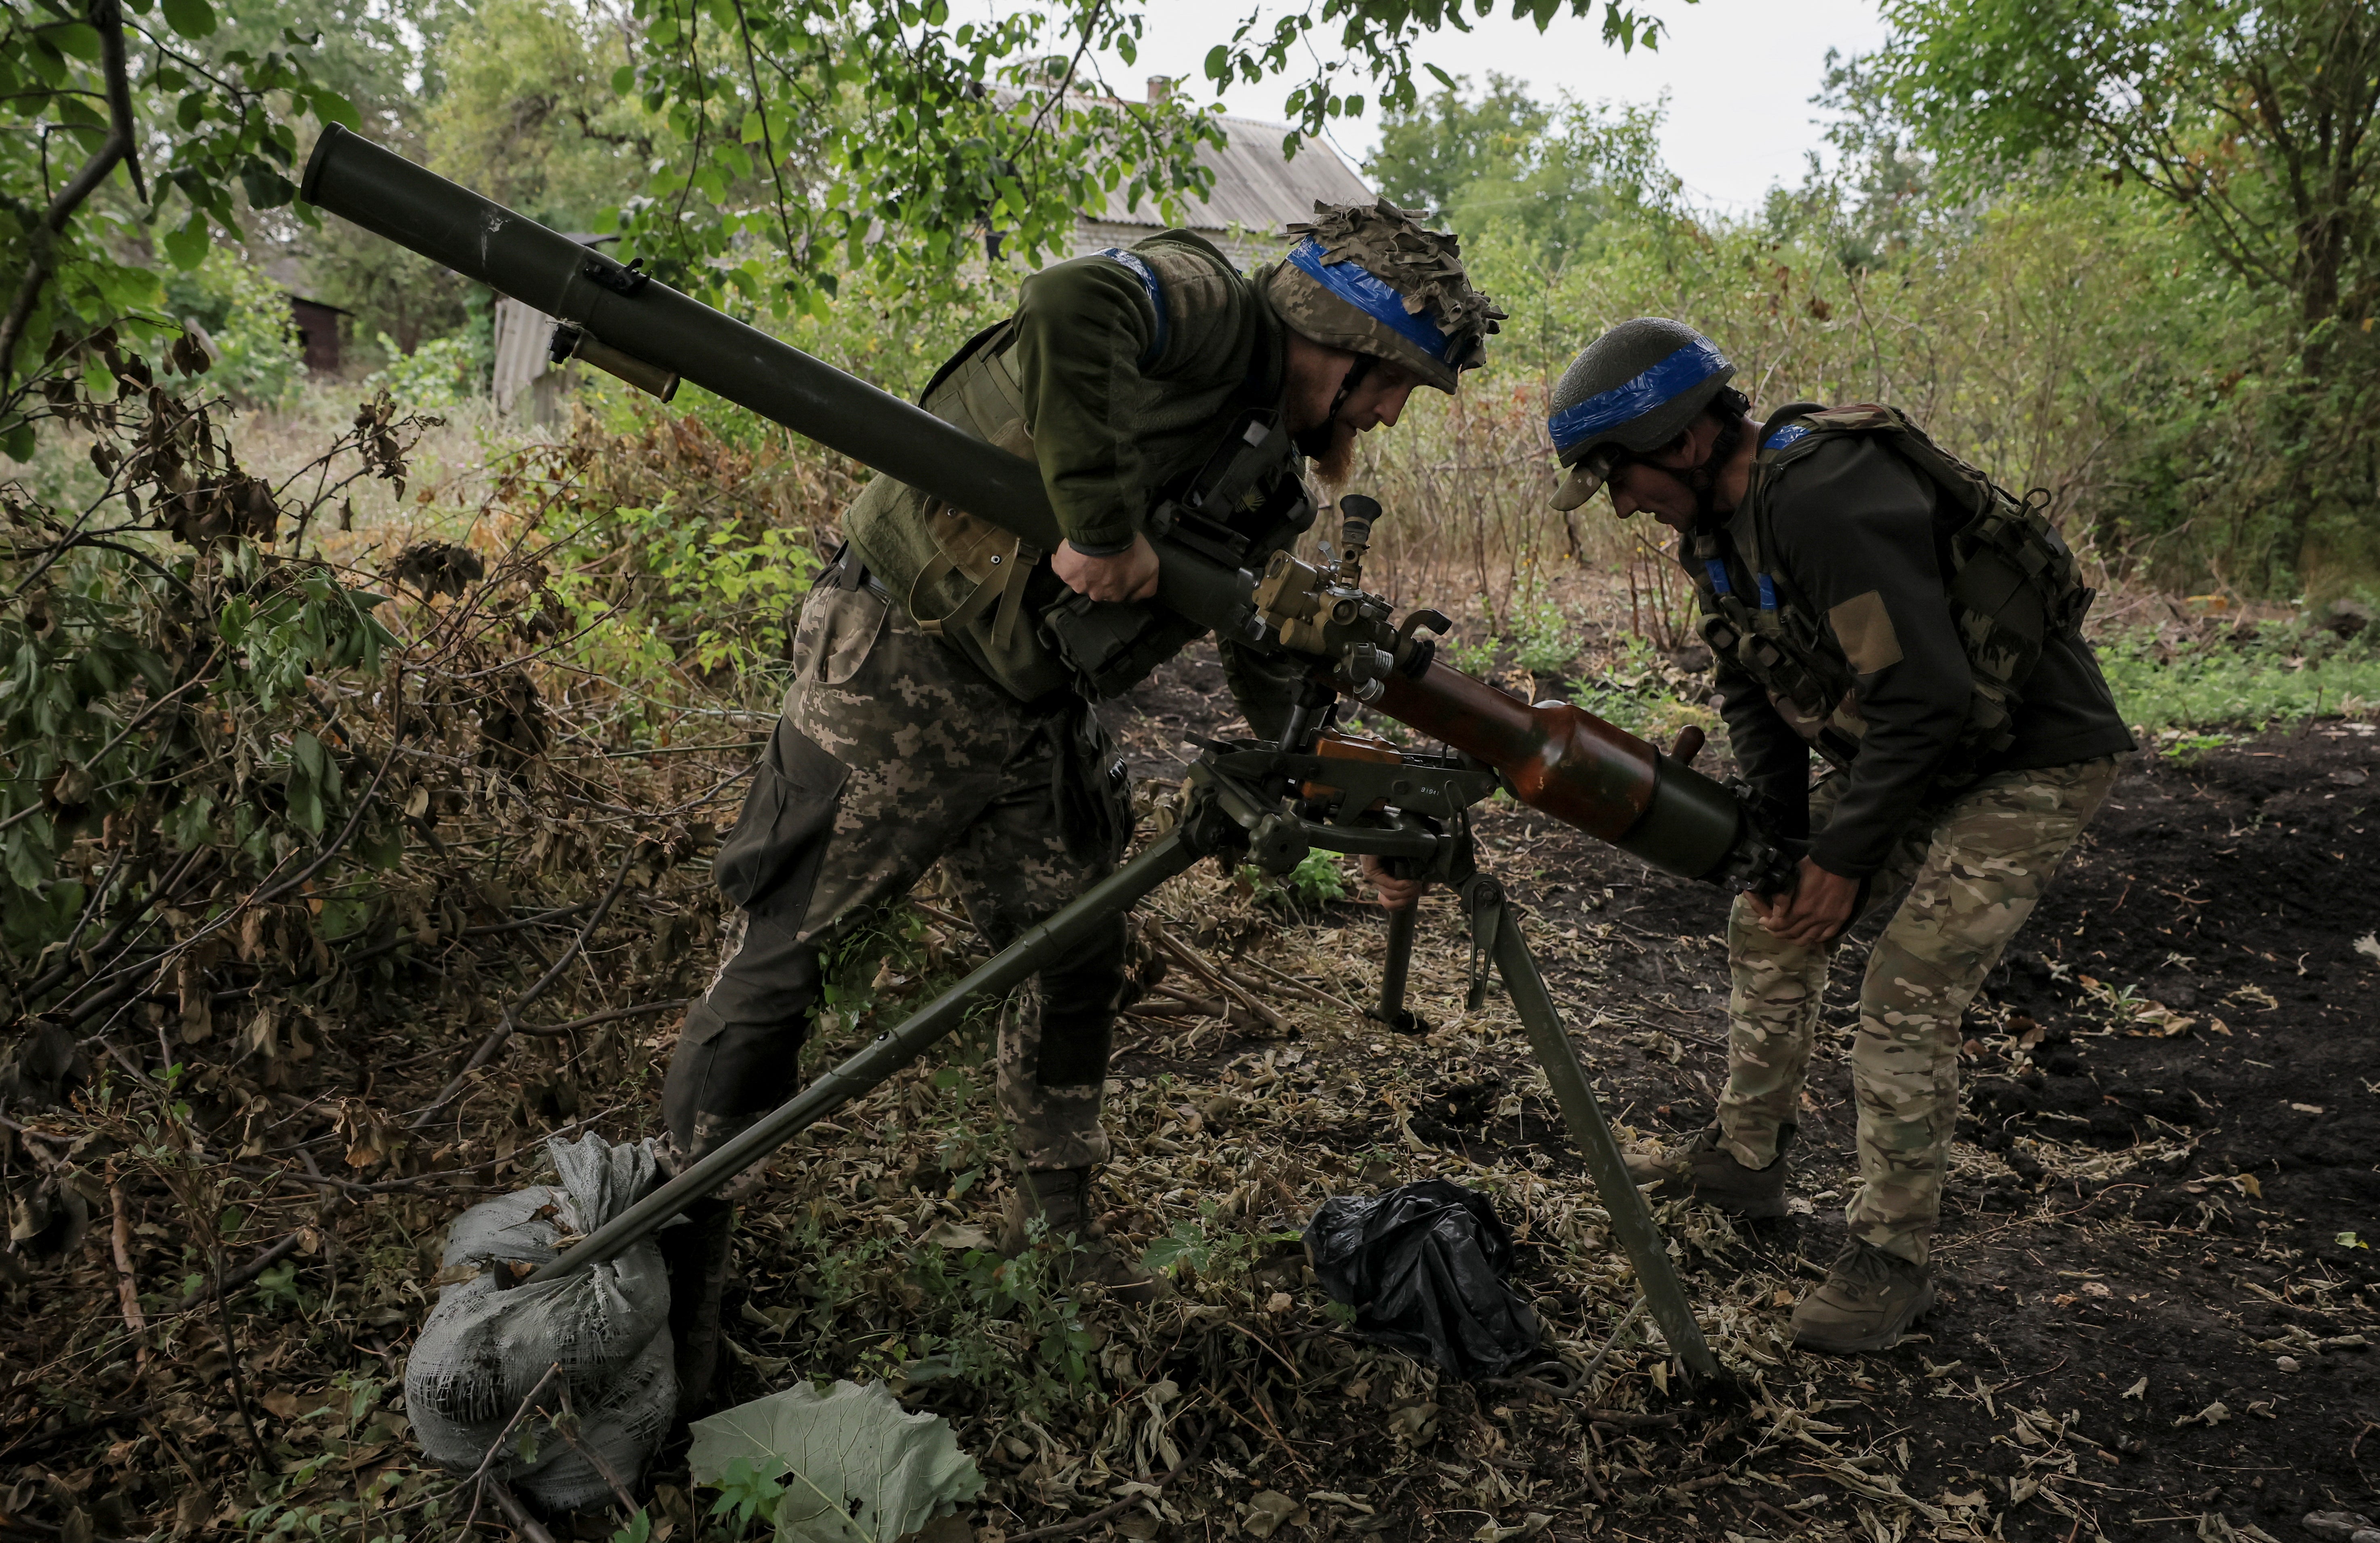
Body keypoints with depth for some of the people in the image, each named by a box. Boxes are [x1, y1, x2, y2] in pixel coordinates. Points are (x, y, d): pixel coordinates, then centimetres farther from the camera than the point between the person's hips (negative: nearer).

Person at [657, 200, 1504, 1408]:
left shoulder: (1271, 480, 12)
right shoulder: (1206, 306, -13)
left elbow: (1267, 655, 16)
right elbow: (1069, 308, -36)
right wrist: (1102, 526, -33)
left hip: (1033, 719, 9)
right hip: (899, 665, -8)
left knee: (1077, 964, 12)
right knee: (780, 957, -4)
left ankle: (1056, 1226, 31)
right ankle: (675, 1263, 9)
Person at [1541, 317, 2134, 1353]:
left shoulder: (1822, 499, -32)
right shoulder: (1718, 521, -1)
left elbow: (1929, 697, -32)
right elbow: (1749, 688, 6)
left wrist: (1844, 858, -23)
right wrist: (1778, 835, -4)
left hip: (2030, 758, -9)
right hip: (1897, 748, 9)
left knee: (1907, 991, -14)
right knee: (1767, 926, 10)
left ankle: (1893, 1255, 3)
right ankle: (1746, 1158, 27)